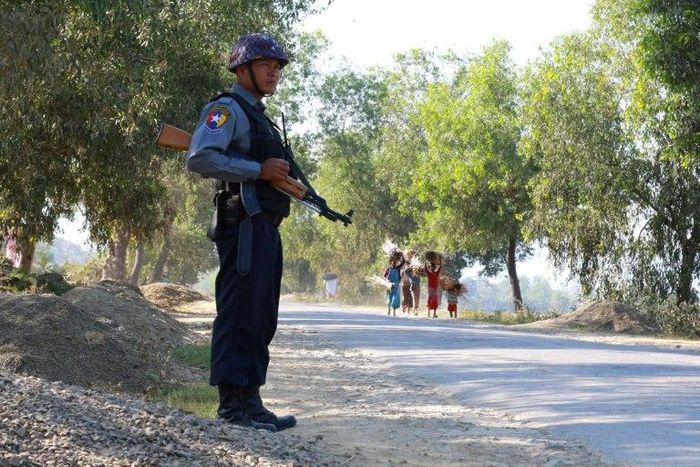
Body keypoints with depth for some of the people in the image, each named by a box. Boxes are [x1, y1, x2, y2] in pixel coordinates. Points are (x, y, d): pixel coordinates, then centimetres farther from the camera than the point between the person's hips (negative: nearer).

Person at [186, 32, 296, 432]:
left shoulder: (259, 116, 24)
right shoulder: (228, 108, -5)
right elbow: (199, 159, -19)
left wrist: (285, 176, 10)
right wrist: (259, 170, -18)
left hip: (265, 227, 10)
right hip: (243, 225, -10)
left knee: (261, 319, 10)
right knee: (239, 313, -11)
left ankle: (250, 399, 14)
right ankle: (233, 404, -10)